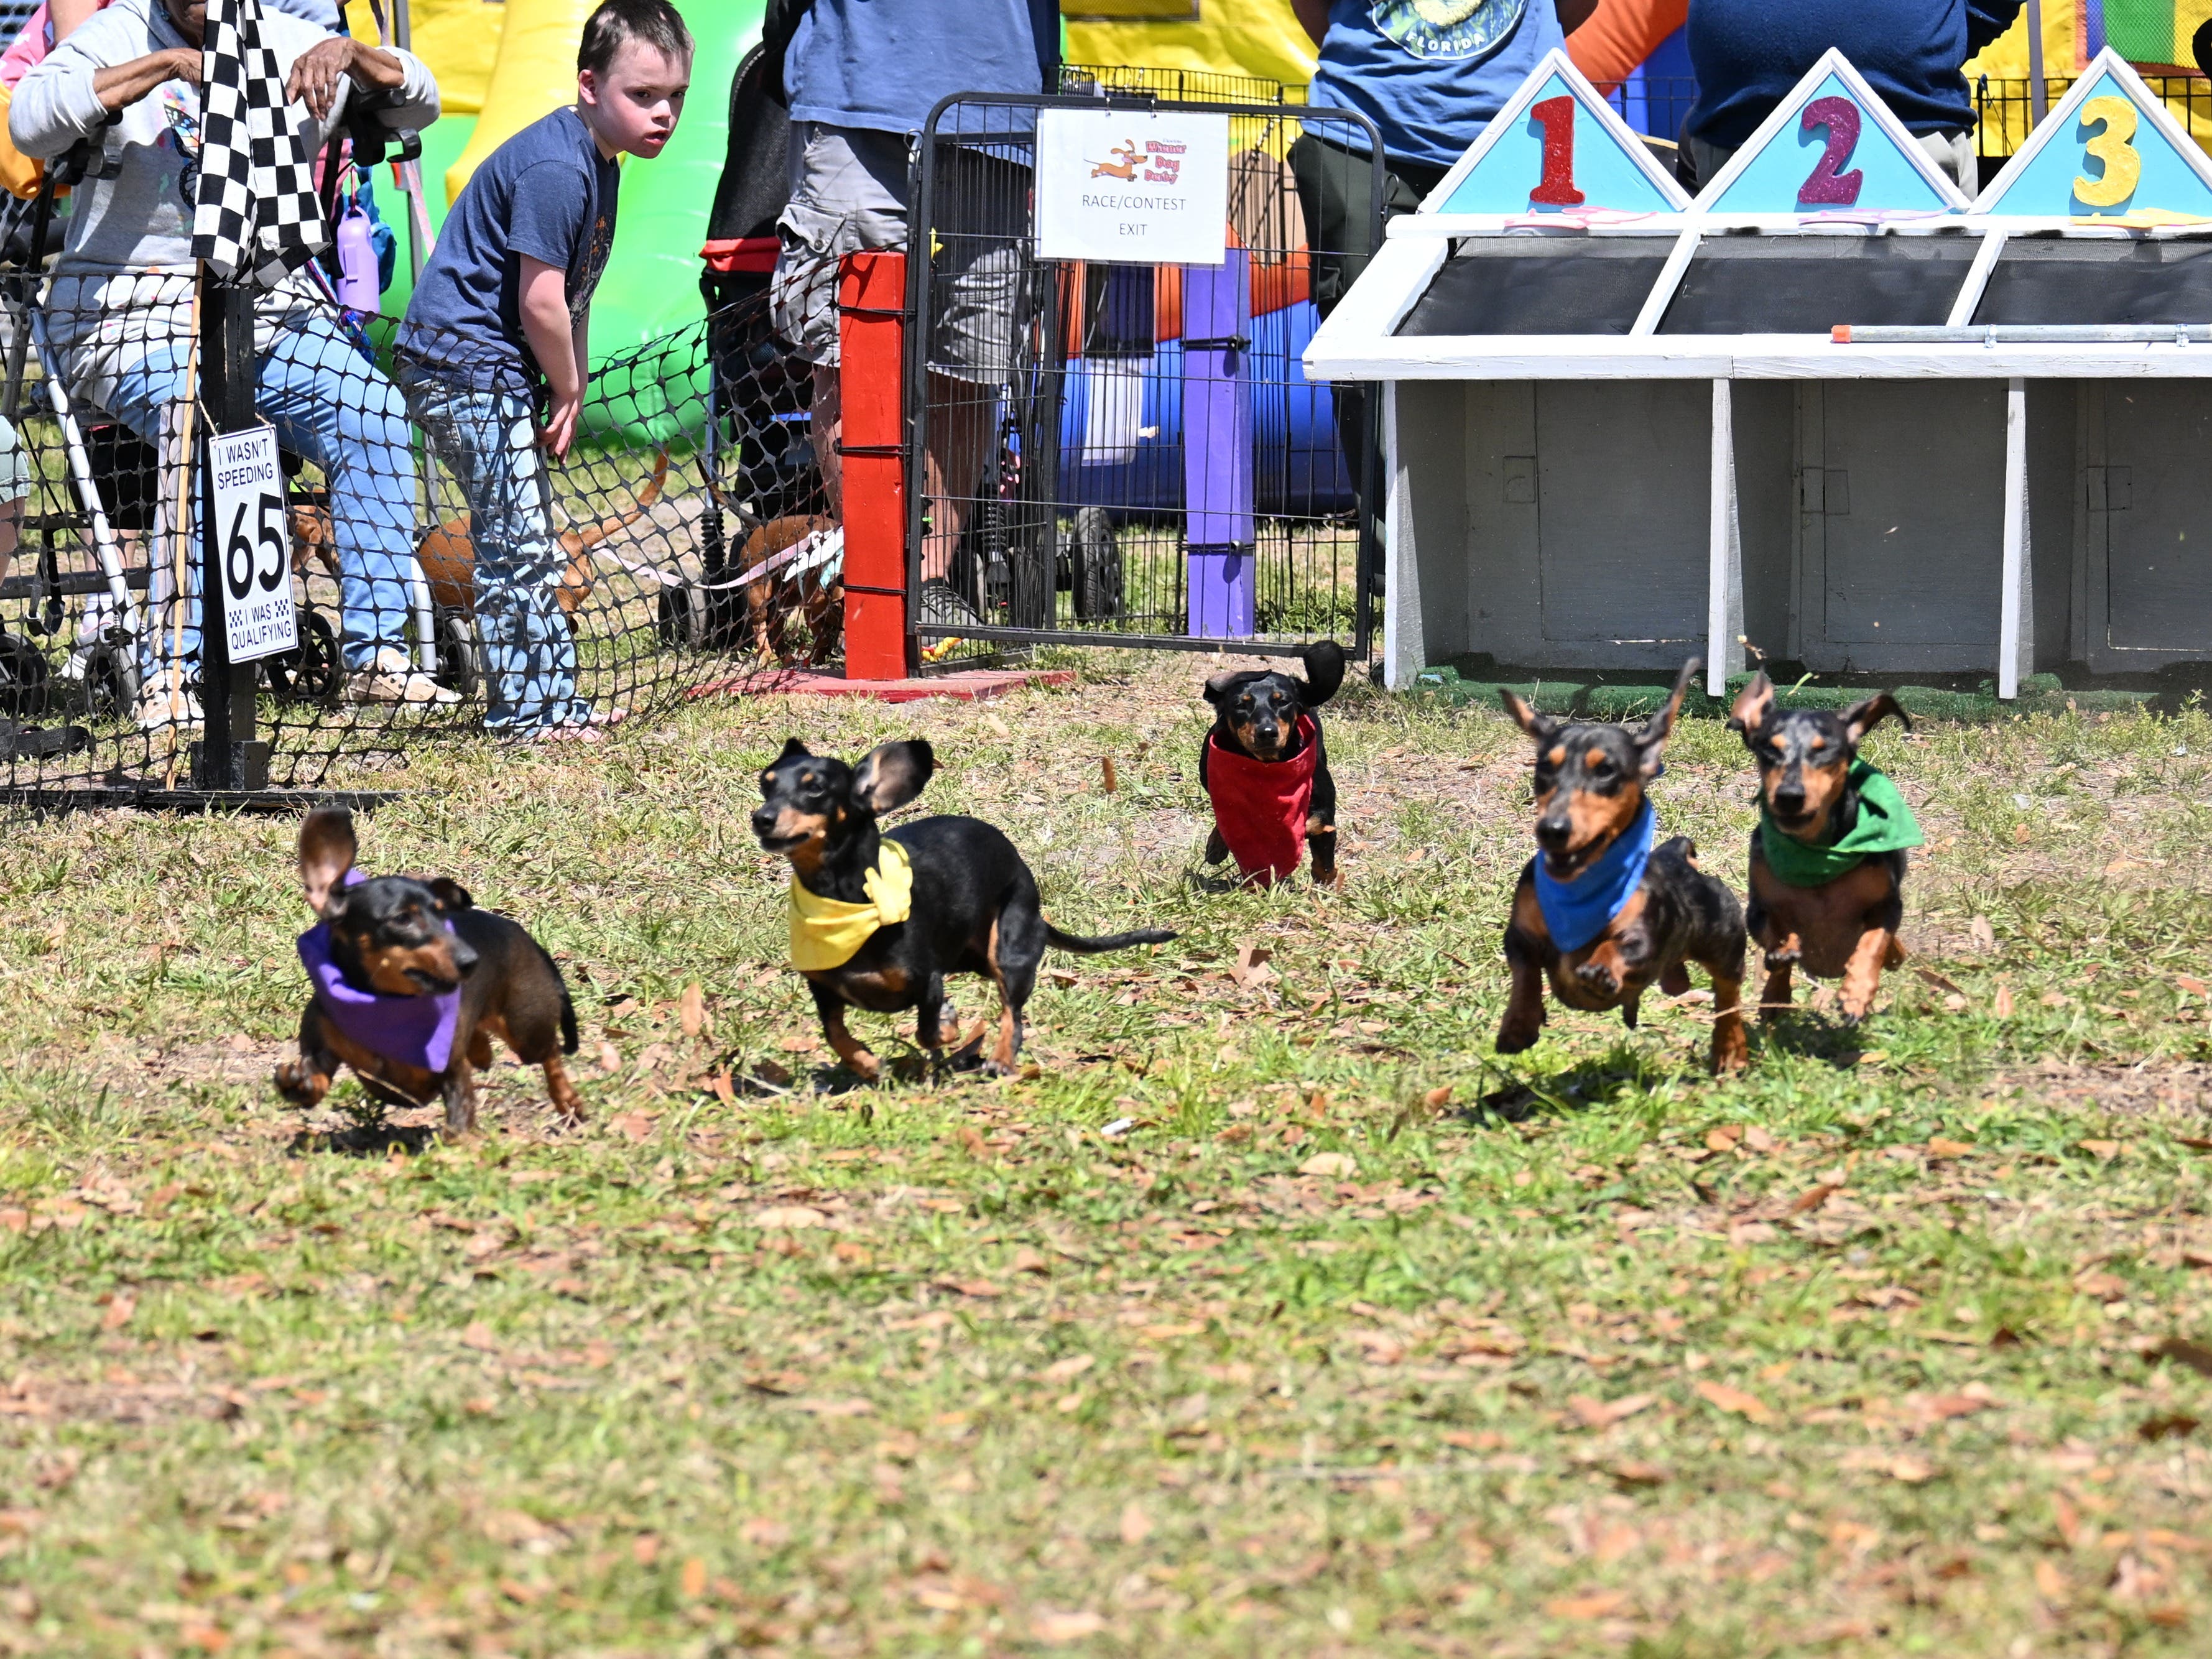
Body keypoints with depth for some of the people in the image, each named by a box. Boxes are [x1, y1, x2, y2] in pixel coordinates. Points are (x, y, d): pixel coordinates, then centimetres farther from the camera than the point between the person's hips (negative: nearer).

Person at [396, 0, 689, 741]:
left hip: (497, 368, 11)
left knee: (530, 541, 16)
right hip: (464, 363, -11)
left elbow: (572, 295, 17)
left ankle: (552, 697, 23)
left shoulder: (596, 161, 11)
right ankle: (526, 708, -8)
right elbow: (540, 301, -22)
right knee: (516, 540, -10)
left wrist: (565, 391, 8)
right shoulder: (554, 167, -22)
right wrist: (569, 391, -7)